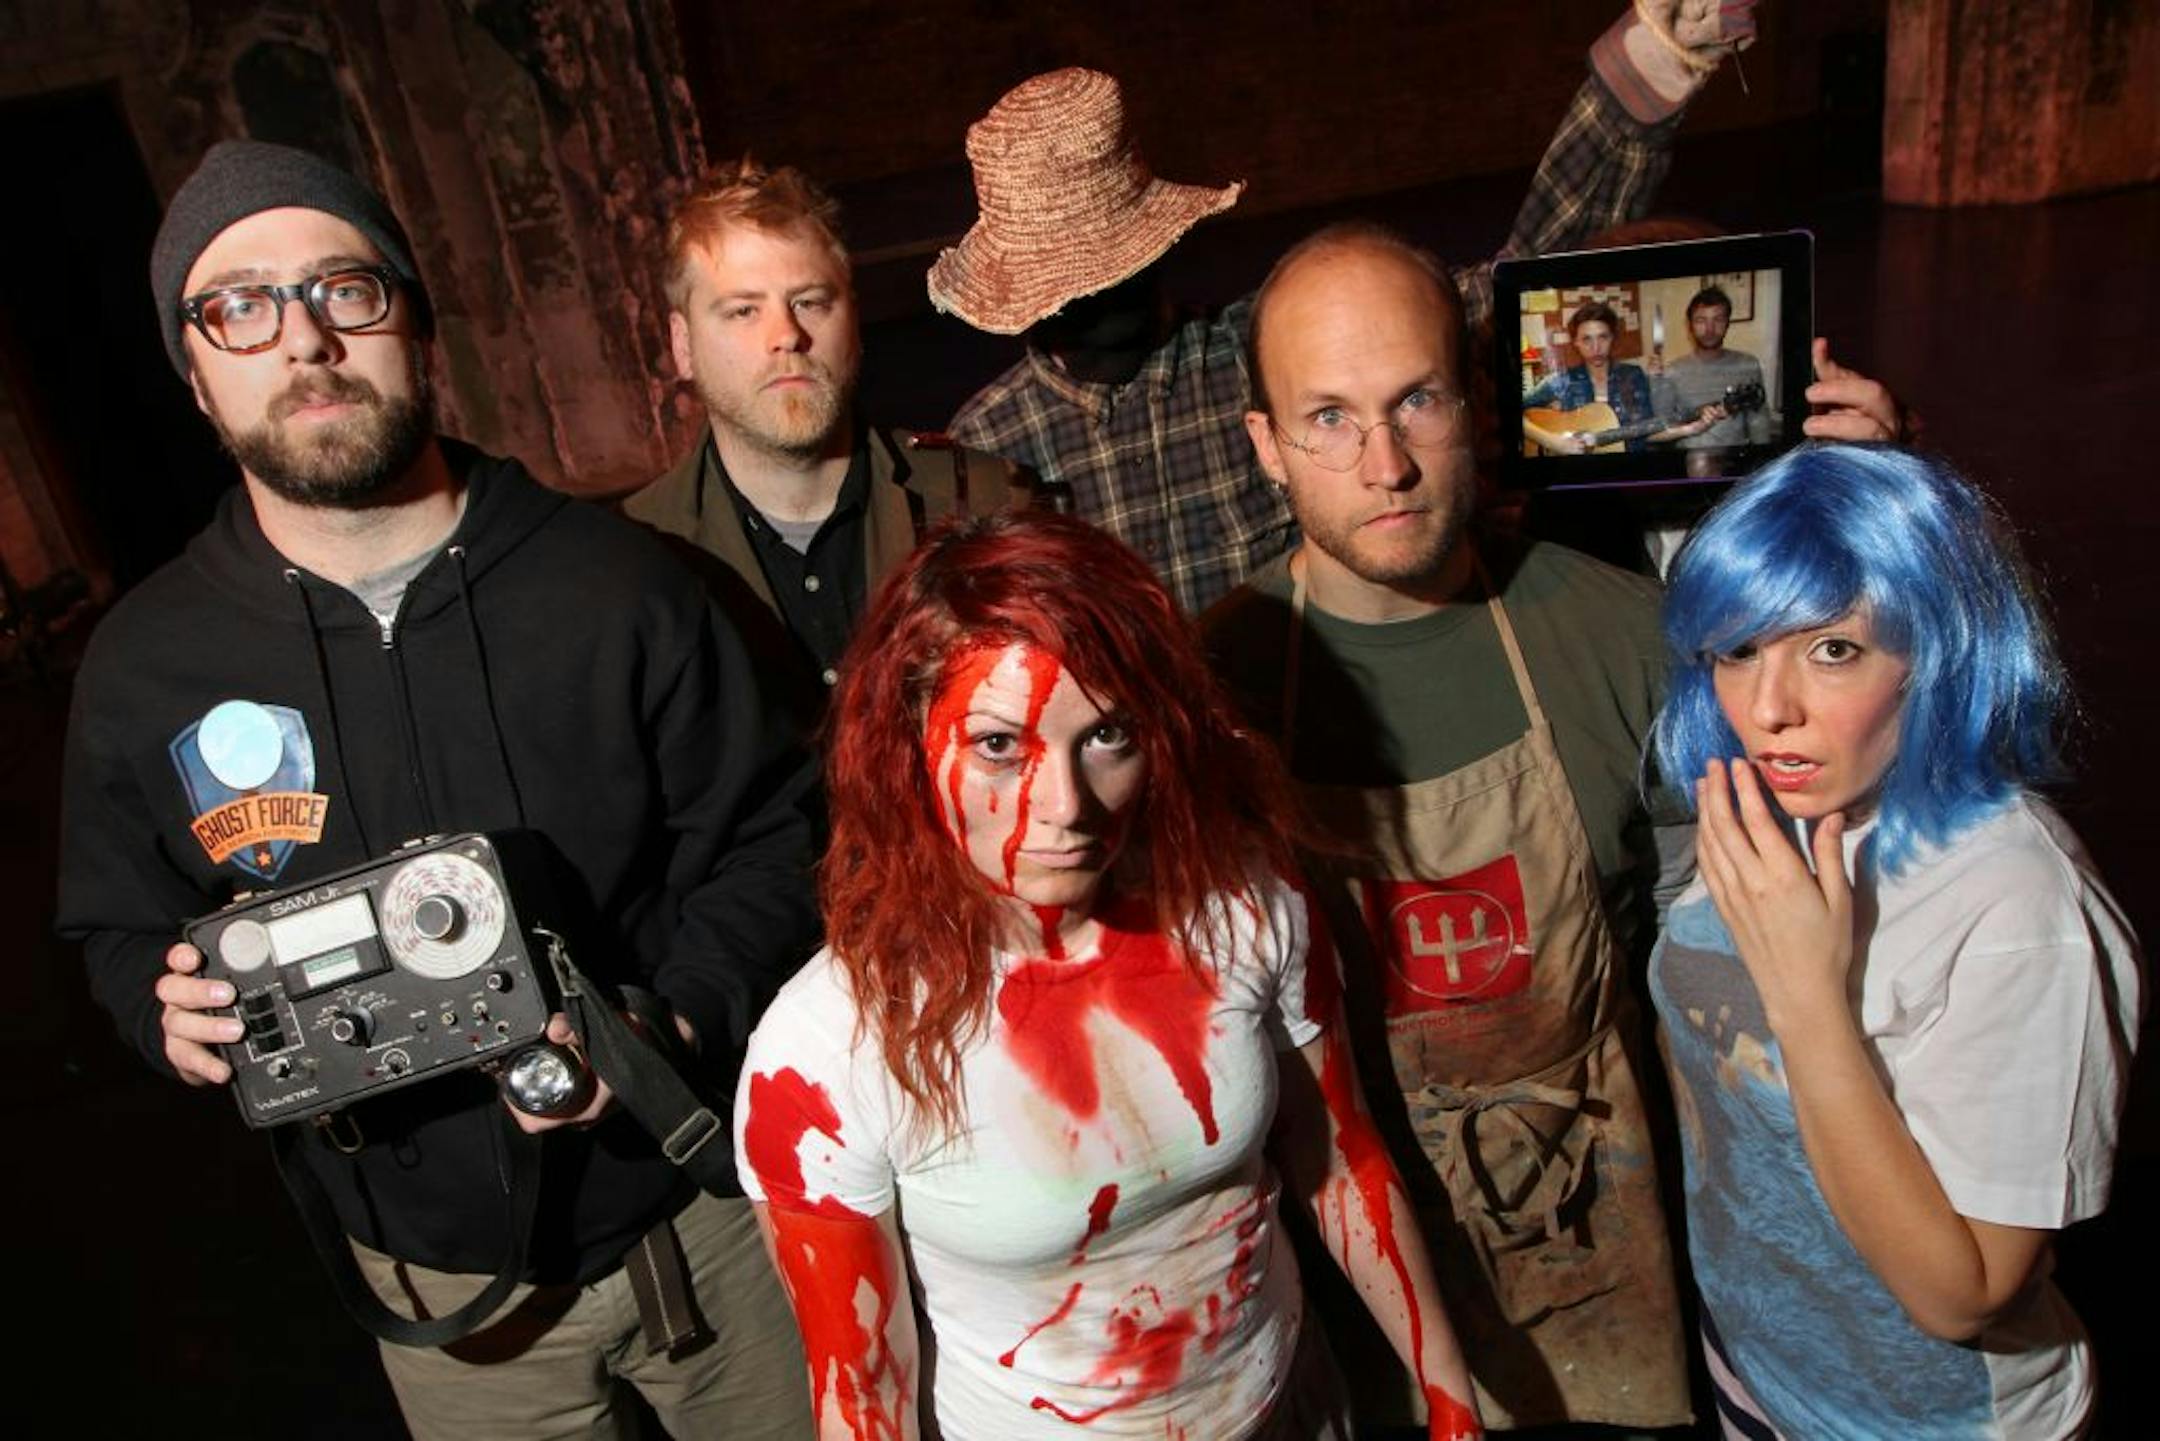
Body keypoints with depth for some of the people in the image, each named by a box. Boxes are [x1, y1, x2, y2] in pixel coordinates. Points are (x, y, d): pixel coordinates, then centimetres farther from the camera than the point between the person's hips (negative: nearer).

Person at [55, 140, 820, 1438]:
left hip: (713, 1199, 0)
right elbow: (120, 928, 9)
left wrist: (676, 1026, -21)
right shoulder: (142, 667, -5)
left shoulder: (613, 582, -13)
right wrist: (169, 1010, -13)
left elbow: (768, 832, -7)